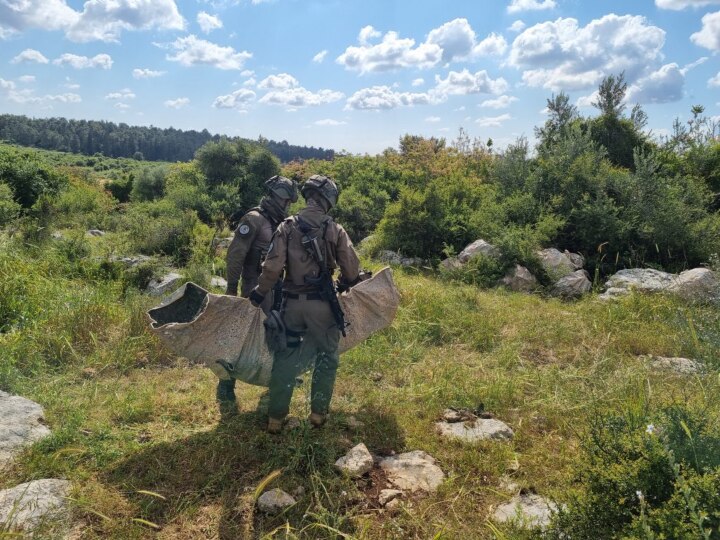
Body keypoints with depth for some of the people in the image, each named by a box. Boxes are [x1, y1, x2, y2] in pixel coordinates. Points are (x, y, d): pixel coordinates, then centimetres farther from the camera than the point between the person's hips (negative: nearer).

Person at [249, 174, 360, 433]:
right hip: (322, 304, -1)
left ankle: (276, 417, 18)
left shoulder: (288, 226, -3)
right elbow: (352, 268, -3)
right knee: (327, 356, 16)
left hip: (292, 302, 2)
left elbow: (272, 266, -10)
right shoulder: (335, 230, -5)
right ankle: (318, 412, 21)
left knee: (285, 358, 13)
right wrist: (344, 283, 18)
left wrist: (259, 293, 3)